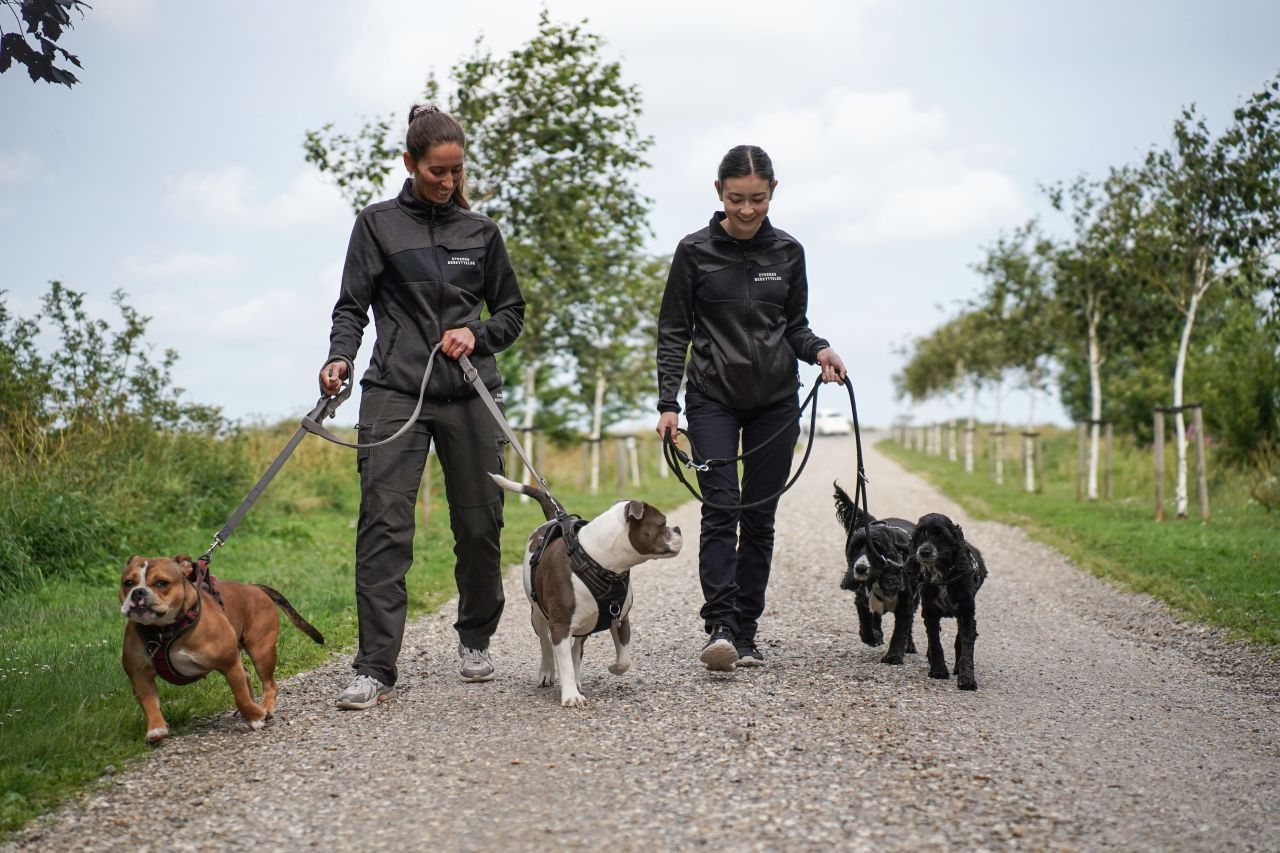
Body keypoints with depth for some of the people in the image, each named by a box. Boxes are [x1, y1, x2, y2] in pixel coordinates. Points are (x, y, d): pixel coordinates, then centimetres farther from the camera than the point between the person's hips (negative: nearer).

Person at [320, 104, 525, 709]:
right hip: (395, 393, -2)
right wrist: (339, 358, -17)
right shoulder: (378, 224, 6)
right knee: (383, 527, -12)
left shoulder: (480, 230, 12)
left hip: (470, 394, 3)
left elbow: (511, 309, 18)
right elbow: (352, 305, 2)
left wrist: (476, 333, -2)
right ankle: (375, 669, -10)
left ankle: (475, 640, 29)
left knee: (480, 526, 6)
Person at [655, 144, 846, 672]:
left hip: (775, 401, 2)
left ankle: (746, 632, 8)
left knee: (760, 515, 2)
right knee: (721, 509, -14)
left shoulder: (788, 252, 5)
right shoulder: (695, 251, -2)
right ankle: (719, 627, -18)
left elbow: (795, 326, 13)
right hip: (713, 399, -2)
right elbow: (673, 332, 0)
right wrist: (668, 402, -8)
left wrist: (818, 350, -9)